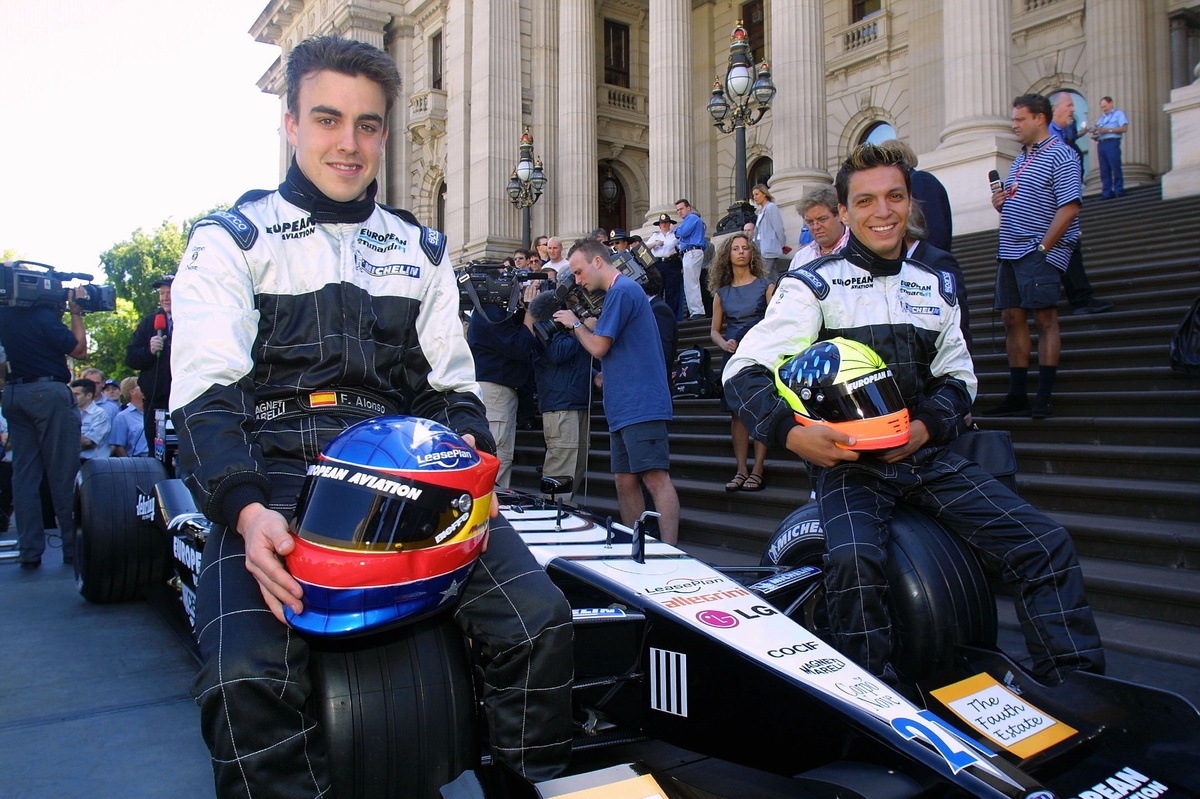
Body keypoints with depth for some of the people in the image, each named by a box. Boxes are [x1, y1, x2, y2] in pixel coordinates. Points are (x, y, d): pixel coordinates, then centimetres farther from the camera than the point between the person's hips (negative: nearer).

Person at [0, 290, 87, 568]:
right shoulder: (43, 315, -12)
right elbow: (79, 350, -4)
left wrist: (61, 310, 13)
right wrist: (76, 312, 0)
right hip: (49, 392, -7)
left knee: (24, 472, 7)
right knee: (63, 473, -1)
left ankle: (29, 551, 7)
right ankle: (73, 545, 3)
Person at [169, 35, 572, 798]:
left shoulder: (422, 249, 21)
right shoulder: (231, 240, 10)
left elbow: (455, 387, 17)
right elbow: (205, 395, -2)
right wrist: (246, 512, -21)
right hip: (276, 479, -2)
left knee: (542, 621, -18)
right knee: (248, 679, -29)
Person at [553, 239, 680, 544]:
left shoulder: (622, 290, -9)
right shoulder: (619, 291, 22)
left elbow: (598, 347, -10)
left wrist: (575, 324, 7)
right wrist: (588, 324, 14)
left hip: (641, 404, -10)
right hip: (623, 407, 10)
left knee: (655, 478, -13)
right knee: (625, 482, 10)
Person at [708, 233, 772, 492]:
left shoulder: (765, 285, 4)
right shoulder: (722, 292, 12)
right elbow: (715, 330, 13)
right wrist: (724, 344, -7)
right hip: (734, 356, 3)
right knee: (737, 412, 2)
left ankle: (757, 470, -4)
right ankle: (741, 470, 6)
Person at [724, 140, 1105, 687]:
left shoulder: (935, 288, 18)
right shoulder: (813, 286, 0)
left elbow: (958, 375, 20)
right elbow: (744, 372, -6)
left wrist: (926, 425, -3)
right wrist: (792, 432, -24)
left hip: (926, 454, 5)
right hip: (846, 460, -5)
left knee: (1046, 544, -8)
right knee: (854, 560, -33)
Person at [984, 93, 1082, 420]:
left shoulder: (1060, 156, -6)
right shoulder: (1020, 159, 21)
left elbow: (1069, 207, -15)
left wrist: (1042, 248, -18)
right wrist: (999, 203, 6)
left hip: (1040, 254, -8)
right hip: (1010, 253, 9)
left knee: (1045, 318, -8)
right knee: (1013, 318, 6)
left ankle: (1044, 399, -7)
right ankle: (1017, 397, 11)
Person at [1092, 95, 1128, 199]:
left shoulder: (1118, 113, 6)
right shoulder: (1102, 117, 26)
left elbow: (1124, 128, -6)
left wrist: (1108, 130, -12)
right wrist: (1095, 134, -1)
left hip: (1112, 143, -6)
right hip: (1101, 144, 7)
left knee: (1115, 168, -9)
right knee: (1104, 170, 3)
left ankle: (1119, 191, -7)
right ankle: (1107, 192, 3)